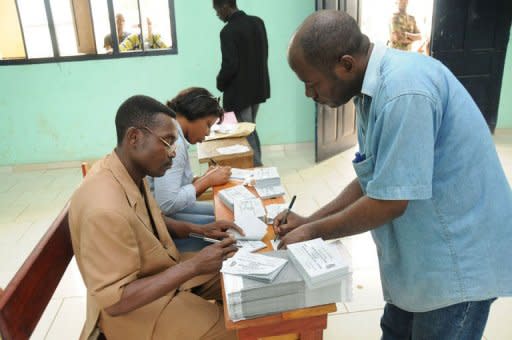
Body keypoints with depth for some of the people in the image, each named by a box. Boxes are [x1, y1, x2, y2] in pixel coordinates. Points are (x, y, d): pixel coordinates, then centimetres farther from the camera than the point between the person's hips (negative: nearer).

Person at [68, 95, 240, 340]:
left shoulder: (133, 172, -8)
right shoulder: (104, 208, -35)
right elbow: (114, 301, -30)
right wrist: (193, 266, -32)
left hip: (164, 272, 8)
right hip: (135, 307, -8)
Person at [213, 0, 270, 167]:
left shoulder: (228, 31, -20)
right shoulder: (258, 22, 3)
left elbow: (230, 66, -22)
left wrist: (220, 83, -4)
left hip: (239, 92, -8)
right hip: (258, 87, 8)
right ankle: (256, 164, 32)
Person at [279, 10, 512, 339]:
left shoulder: (403, 90, -28)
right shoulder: (375, 88, 3)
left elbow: (389, 201, -26)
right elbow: (375, 181, 9)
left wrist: (313, 233, -12)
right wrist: (310, 220, 5)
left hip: (458, 259, -9)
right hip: (424, 253, 9)